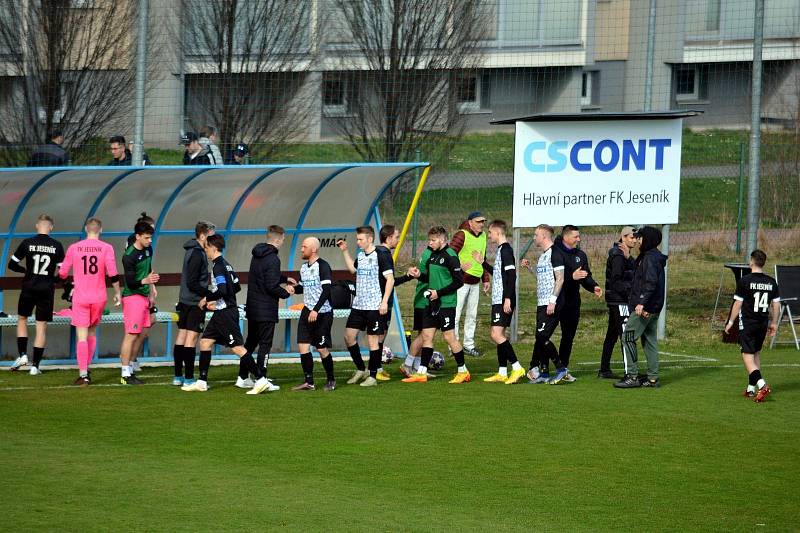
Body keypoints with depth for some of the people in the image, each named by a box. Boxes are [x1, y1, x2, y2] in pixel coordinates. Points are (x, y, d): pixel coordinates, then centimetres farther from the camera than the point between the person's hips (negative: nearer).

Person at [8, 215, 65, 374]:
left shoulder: (27, 243, -5)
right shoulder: (57, 246, -4)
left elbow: (12, 264, 0)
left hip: (29, 288, 0)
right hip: (47, 289, 0)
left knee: (22, 319, 22)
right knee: (42, 327, 5)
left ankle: (22, 355, 9)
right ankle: (35, 365, 4)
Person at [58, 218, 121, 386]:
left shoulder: (74, 248, -1)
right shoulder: (106, 248, -4)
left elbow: (62, 274, 6)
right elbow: (112, 273, -10)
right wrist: (117, 293, 4)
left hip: (80, 297, -1)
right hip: (99, 297, 1)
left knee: (82, 337, -2)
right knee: (92, 332, 19)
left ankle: (83, 375, -10)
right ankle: (86, 369, 18)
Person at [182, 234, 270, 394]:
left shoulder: (218, 266, -16)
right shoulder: (226, 264, 14)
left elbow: (222, 290, -25)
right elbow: (236, 287, 19)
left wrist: (207, 299, -11)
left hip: (225, 313, -10)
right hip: (222, 312, 10)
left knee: (237, 347, -10)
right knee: (205, 342, 12)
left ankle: (260, 380, -11)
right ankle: (202, 382, 14)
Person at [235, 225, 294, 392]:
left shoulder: (257, 255, 9)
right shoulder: (272, 259, -18)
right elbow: (272, 287, -21)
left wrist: (285, 279, 24)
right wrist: (286, 293, -5)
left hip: (252, 307, 9)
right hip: (266, 309, -9)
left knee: (250, 342, 16)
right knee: (265, 344, -3)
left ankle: (243, 378, 21)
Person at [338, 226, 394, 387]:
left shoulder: (380, 256, -11)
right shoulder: (360, 256, 11)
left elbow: (390, 279, -13)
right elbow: (353, 269, 32)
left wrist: (384, 302, -18)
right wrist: (345, 251, 23)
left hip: (374, 306, -8)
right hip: (358, 305, 8)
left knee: (373, 340, -3)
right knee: (349, 335, 6)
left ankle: (373, 377, 4)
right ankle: (361, 370, 21)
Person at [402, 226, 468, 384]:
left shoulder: (450, 256, -13)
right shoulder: (433, 255, 13)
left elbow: (459, 281, -16)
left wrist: (439, 293, -16)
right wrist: (420, 275, 2)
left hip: (446, 304, -8)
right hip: (432, 303, 8)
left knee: (449, 337, -5)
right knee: (427, 336, 6)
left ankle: (463, 371, 7)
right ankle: (421, 373, 9)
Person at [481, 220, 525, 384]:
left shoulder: (506, 250, -13)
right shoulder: (501, 250, 17)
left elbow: (511, 275, -20)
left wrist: (508, 298, -24)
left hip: (503, 301, -10)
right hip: (498, 300, 10)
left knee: (496, 334, -16)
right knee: (499, 335, 11)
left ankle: (517, 367, -15)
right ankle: (502, 373, 14)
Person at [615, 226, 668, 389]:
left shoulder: (650, 258, -14)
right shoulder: (656, 257, 16)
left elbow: (651, 282, -24)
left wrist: (641, 302, -27)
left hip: (644, 308, -10)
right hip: (653, 308, 10)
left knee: (628, 337, -8)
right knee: (650, 340, 12)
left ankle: (632, 376, -10)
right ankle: (653, 377, 12)